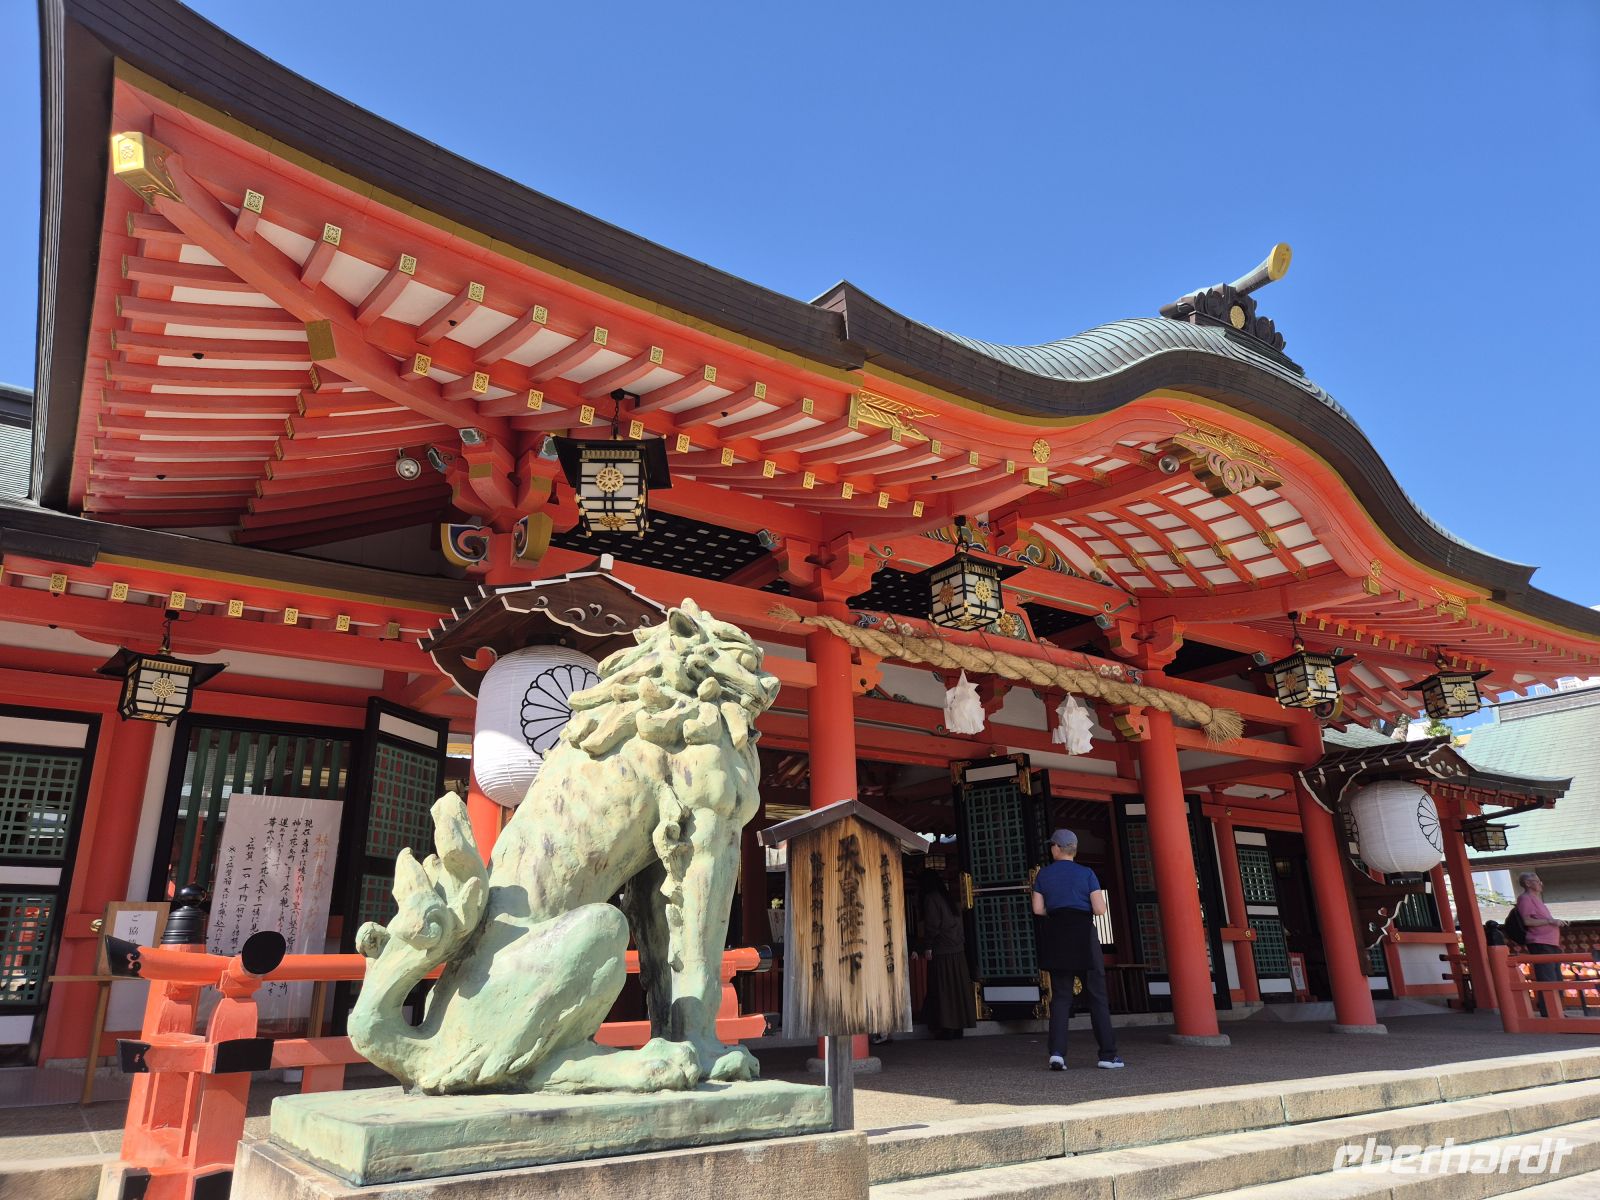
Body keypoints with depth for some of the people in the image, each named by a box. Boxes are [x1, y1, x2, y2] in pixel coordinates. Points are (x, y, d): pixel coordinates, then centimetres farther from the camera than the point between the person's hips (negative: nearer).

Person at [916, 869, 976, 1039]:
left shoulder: (930, 899, -8)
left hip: (941, 950, -7)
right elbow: (958, 922, 16)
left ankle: (947, 1027, -3)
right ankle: (958, 1026, 12)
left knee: (942, 989, -2)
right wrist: (961, 941, 17)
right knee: (957, 987, 9)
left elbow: (932, 925, -14)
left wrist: (927, 947, -11)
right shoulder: (948, 898, 15)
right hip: (957, 949, 7)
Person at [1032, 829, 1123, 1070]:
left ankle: (1057, 1052, -7)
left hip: (1055, 937, 2)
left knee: (1060, 996, 5)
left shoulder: (1043, 875, 4)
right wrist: (1083, 906, 13)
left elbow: (1038, 909, 2)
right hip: (1083, 935, -2)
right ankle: (1108, 1055, 8)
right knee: (1096, 995, 6)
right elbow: (1100, 909, -7)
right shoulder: (1087, 874, -3)